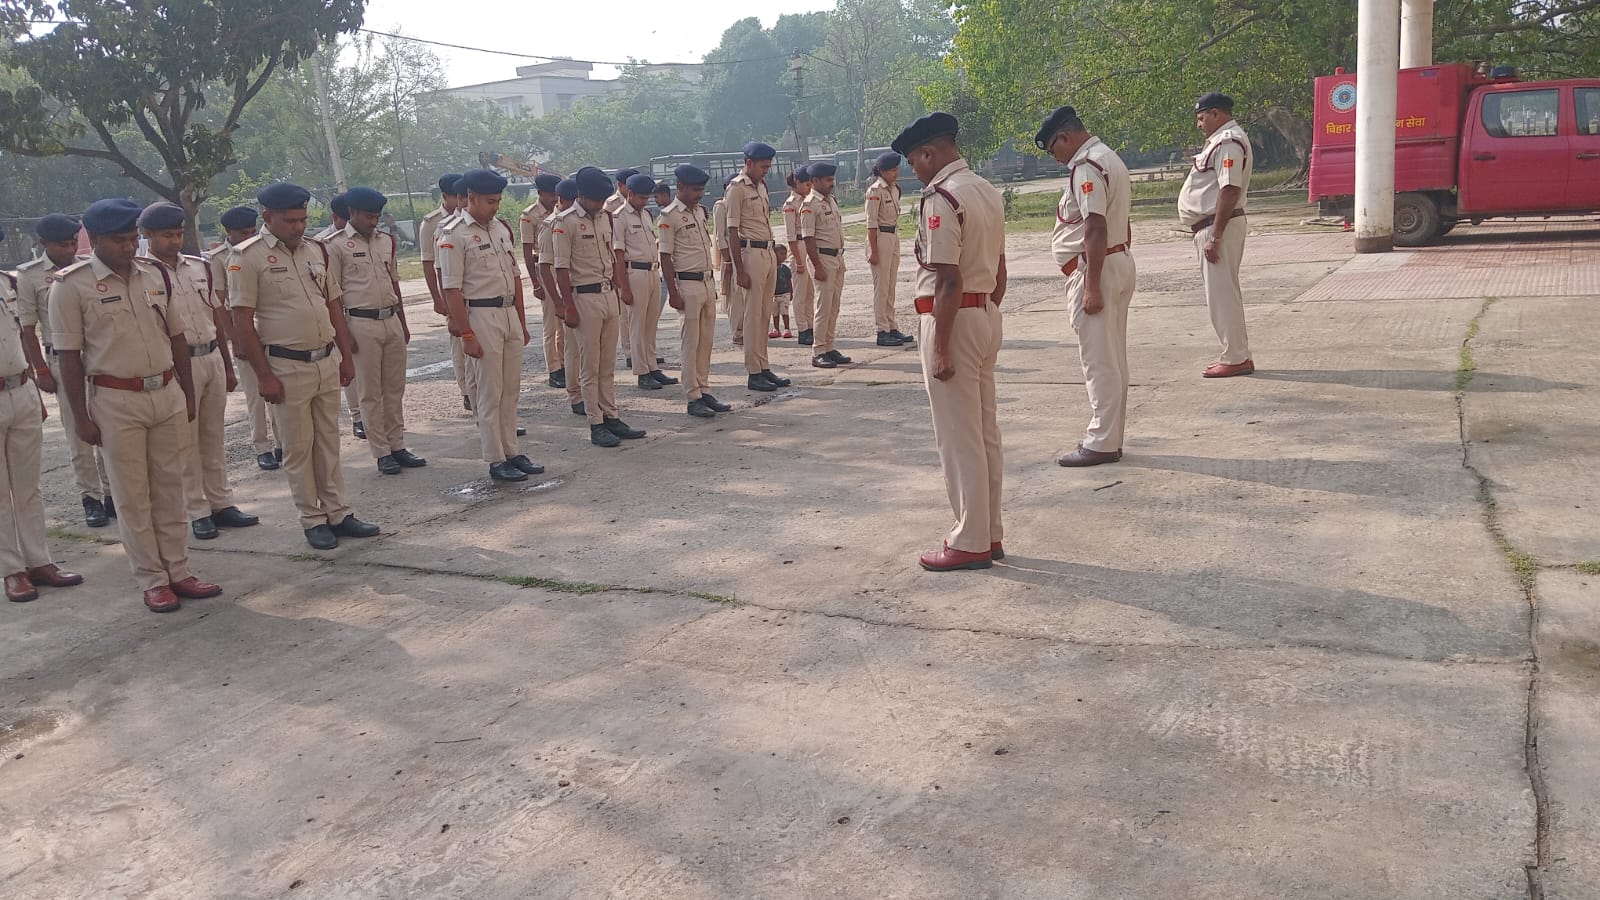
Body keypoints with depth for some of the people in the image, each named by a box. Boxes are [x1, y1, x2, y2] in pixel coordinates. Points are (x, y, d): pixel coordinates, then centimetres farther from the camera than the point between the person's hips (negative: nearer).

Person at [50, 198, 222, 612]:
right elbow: (69, 356, -7)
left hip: (167, 394, 5)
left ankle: (178, 572, 19)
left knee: (170, 489, 10)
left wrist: (188, 393, 12)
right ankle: (153, 581, 12)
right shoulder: (71, 285, -8)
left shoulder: (155, 274, 7)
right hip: (116, 401, -4)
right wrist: (82, 418, -8)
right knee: (133, 496, 4)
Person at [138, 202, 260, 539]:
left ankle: (221, 504, 23)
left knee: (214, 437, 13)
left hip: (212, 356, 6)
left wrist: (228, 367, 16)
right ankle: (198, 512, 12)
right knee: (186, 441, 4)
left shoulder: (200, 267, 9)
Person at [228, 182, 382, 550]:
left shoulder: (316, 250, 9)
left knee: (329, 441, 12)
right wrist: (264, 376, -13)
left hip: (326, 361, 6)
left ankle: (338, 513, 21)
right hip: (287, 366, -5)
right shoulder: (249, 257, -9)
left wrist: (347, 356, 12)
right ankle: (313, 520, 14)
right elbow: (242, 321, -11)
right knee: (299, 447, 4)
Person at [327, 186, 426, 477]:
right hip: (361, 324, -6)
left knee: (395, 388, 10)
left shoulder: (386, 240, 12)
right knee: (370, 392, 1)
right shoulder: (336, 245, -6)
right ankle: (382, 453, 6)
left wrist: (403, 322, 17)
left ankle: (397, 446, 18)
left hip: (392, 320, 6)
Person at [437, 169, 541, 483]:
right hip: (481, 316, -7)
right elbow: (451, 289, -13)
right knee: (490, 393, 0)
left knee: (511, 389, 12)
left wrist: (522, 323, 15)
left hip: (510, 313, 7)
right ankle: (496, 460, 9)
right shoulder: (454, 235, -10)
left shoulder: (501, 227, 11)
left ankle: (511, 451, 23)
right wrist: (467, 335, -16)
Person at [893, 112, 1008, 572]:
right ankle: (990, 534, 23)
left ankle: (970, 543, 6)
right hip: (987, 316, 10)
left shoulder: (940, 198, -16)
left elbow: (948, 281, -21)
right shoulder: (988, 192, 13)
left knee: (958, 439, -2)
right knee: (986, 434, 14)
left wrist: (940, 348, -19)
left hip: (953, 320, -9)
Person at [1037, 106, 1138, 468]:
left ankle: (1101, 444, 0)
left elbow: (1096, 229, -23)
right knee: (1113, 359, 14)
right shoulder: (1110, 158, 17)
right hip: (1121, 261, 11)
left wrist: (1092, 287, -24)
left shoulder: (1086, 167, -16)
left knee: (1098, 361, -5)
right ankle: (1111, 436, 22)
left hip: (1095, 268, -11)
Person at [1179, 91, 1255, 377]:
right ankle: (1236, 354, 21)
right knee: (1224, 292, 14)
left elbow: (1229, 191, -23)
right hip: (1212, 226, 11)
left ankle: (1235, 359, -1)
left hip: (1219, 225, -11)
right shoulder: (1222, 139, 18)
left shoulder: (1228, 142, -16)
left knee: (1221, 293, -7)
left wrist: (1215, 236, -25)